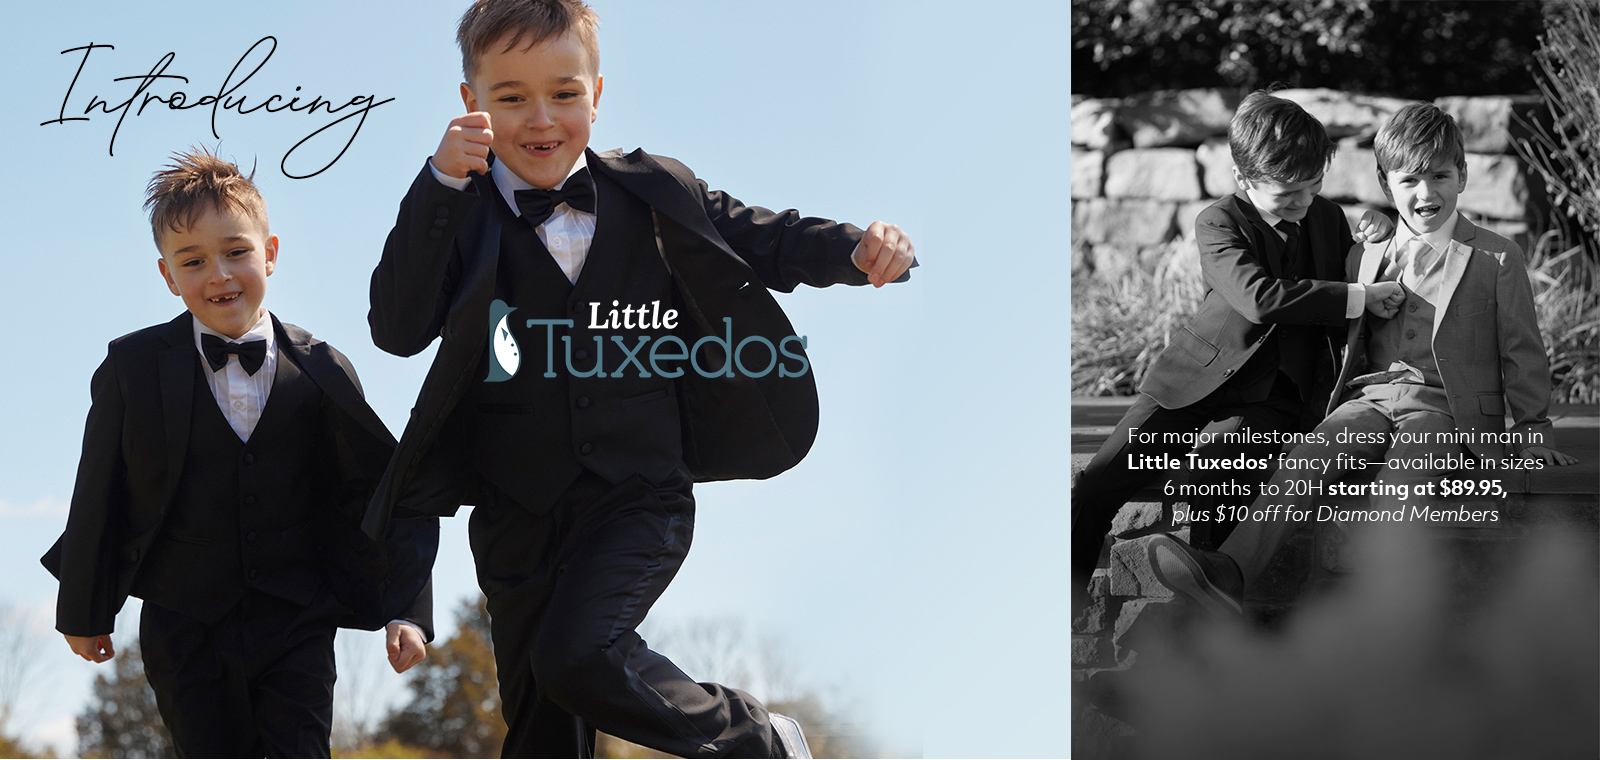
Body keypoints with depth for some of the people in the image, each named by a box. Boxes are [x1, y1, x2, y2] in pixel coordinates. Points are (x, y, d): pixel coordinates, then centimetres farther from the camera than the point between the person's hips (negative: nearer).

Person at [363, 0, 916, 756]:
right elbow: (397, 330, -19)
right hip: (518, 514, 2)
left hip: (638, 496, -2)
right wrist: (441, 186, -28)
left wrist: (860, 250, -11)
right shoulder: (462, 216, -5)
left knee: (578, 655, -27)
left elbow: (765, 239, 9)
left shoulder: (654, 196, 0)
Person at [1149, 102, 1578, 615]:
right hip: (1370, 399, 3)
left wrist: (1531, 432, 8)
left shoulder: (1496, 260, 9)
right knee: (1304, 463, -28)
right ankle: (1227, 575, -49)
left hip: (1447, 409, -3)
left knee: (1398, 475, -36)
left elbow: (1521, 351, 11)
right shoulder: (1365, 257, 21)